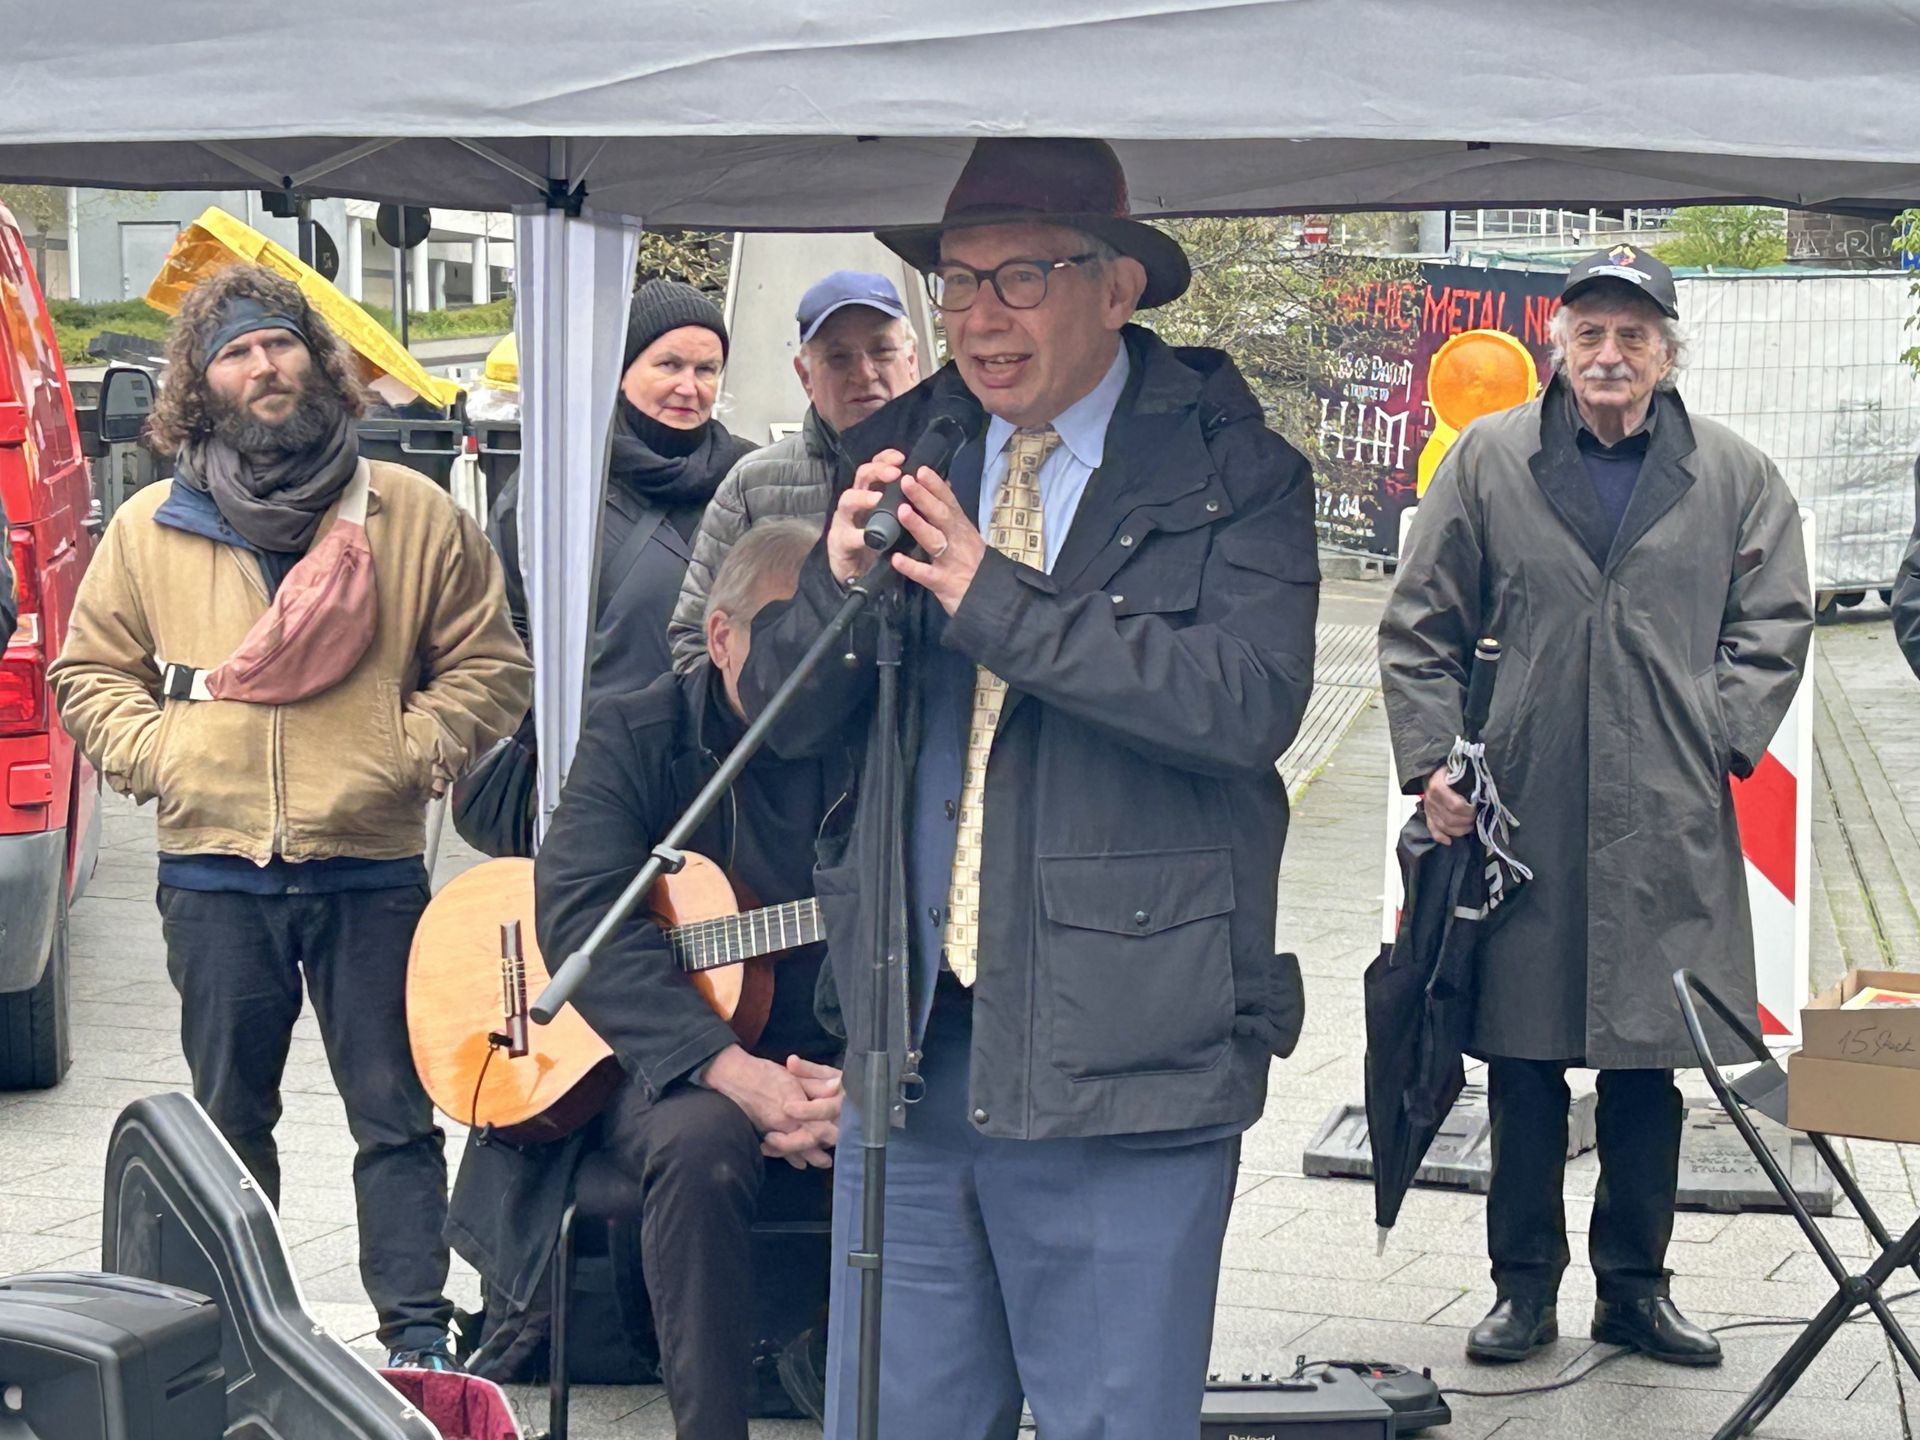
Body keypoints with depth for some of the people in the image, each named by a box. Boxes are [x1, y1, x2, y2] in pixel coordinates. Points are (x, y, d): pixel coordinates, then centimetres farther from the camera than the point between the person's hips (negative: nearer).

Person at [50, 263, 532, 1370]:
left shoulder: (412, 515, 2)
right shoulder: (151, 529, 6)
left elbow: (490, 665, 5)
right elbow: (90, 674, 13)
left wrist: (412, 748, -8)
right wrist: (152, 751, -4)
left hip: (371, 868, -1)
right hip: (213, 873, 2)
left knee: (395, 1112, 1)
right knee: (231, 1117, 11)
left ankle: (419, 1332, 7)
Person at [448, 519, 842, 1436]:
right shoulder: (634, 737, 0)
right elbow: (583, 924, -14)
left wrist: (862, 1081, -20)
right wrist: (737, 1074, -26)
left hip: (831, 1073, 2)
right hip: (668, 1063, -2)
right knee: (699, 1143, -35)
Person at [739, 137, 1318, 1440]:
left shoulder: (1230, 473, -4)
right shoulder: (899, 454, 10)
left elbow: (1252, 698, -20)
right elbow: (785, 716, 9)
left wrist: (994, 597, -21)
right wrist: (841, 582, -12)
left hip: (1122, 1065, -4)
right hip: (912, 1043, 5)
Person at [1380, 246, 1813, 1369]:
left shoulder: (1736, 476, 6)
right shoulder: (1489, 462, 5)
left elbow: (1774, 627, 10)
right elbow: (1421, 627, 8)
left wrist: (1714, 740, -1)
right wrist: (1430, 761, -1)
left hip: (1667, 825, 1)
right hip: (1521, 815, 0)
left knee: (1648, 1064, 8)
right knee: (1523, 1065, 5)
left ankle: (1635, 1286, 21)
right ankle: (1526, 1287, 17)